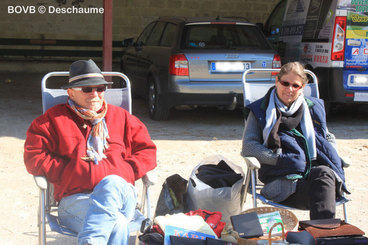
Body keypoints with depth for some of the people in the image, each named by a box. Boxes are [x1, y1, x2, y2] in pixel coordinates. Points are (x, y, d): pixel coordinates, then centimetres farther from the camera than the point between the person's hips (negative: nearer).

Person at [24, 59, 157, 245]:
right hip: (75, 198, -2)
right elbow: (34, 158, 6)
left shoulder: (120, 116, 24)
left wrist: (126, 171, 3)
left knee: (112, 182, -39)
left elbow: (147, 151, 23)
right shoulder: (54, 119, 16)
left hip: (120, 194, 3)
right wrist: (76, 172, -4)